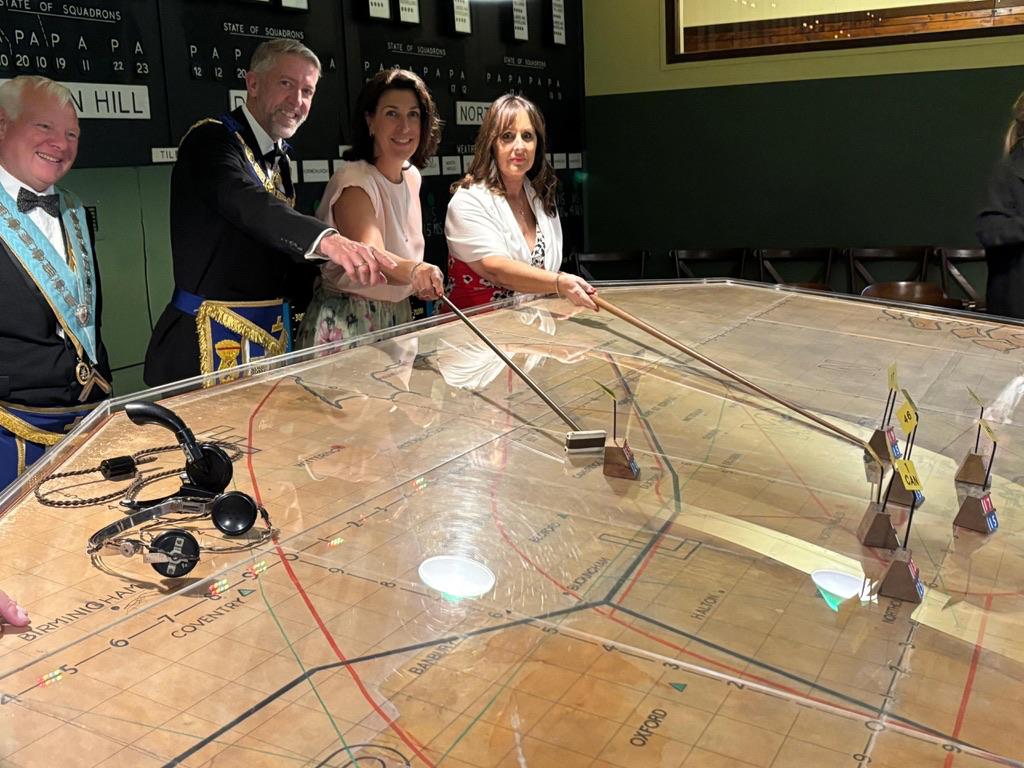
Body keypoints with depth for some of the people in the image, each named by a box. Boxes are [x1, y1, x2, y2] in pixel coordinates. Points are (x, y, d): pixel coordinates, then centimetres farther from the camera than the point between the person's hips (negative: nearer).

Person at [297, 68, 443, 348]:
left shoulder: (412, 175, 4)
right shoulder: (353, 183, -20)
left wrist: (422, 278, 1)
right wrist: (413, 270, -54)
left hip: (398, 316, 8)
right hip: (346, 324, -7)